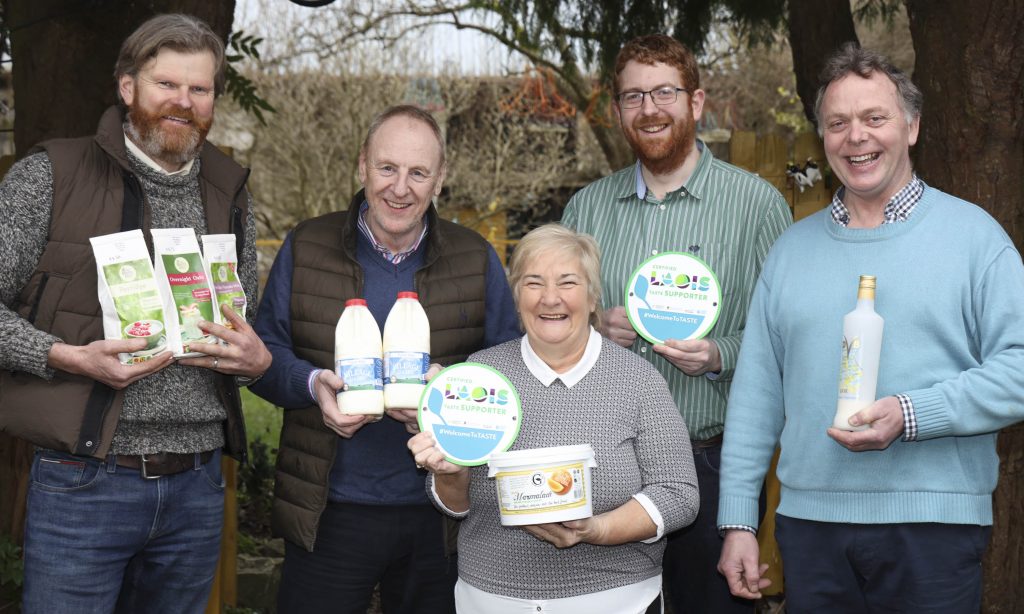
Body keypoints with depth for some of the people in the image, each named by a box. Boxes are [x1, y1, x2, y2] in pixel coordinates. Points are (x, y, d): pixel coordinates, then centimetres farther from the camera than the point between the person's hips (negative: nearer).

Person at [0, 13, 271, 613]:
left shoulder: (231, 197, 12)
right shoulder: (51, 176, -2)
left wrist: (257, 358, -4)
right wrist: (69, 357, -18)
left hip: (197, 487, 4)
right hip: (85, 483, -4)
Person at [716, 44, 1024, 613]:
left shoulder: (972, 234, 1)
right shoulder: (792, 250, 12)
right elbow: (756, 393, 11)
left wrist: (912, 415, -19)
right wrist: (738, 522, 5)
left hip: (933, 524, -3)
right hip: (809, 521, 3)